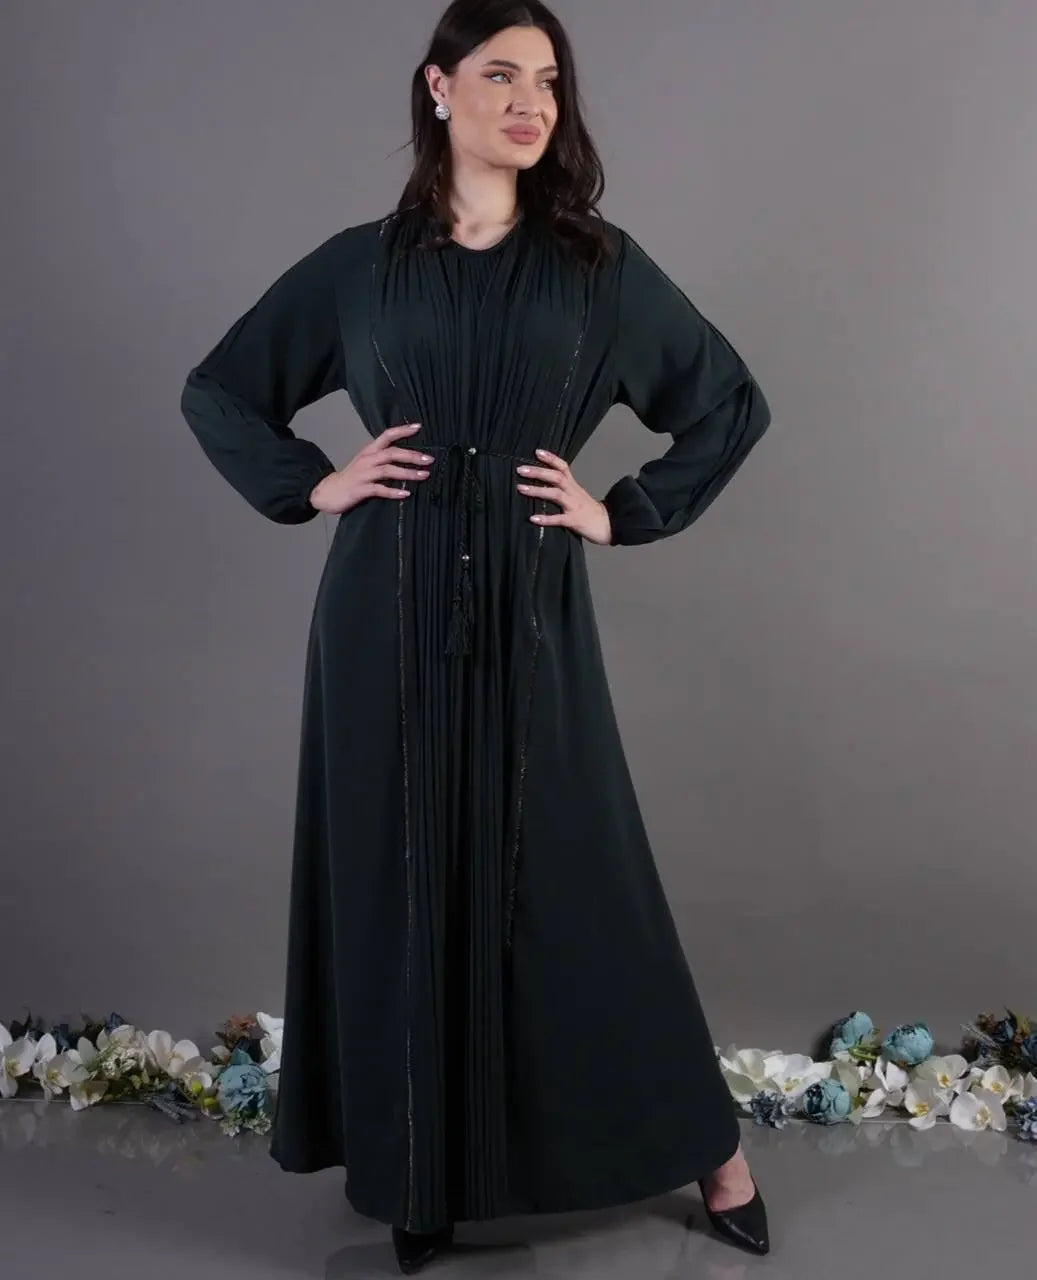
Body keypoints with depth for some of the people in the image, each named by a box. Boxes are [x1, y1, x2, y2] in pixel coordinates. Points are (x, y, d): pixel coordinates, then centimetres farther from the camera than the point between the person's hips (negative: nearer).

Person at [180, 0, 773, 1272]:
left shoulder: (599, 263, 5)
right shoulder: (359, 264, 6)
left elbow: (732, 401, 10)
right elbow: (215, 391, 15)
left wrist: (628, 512, 1)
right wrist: (310, 487, 1)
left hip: (530, 613, -1)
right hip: (389, 617, 1)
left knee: (574, 877, 4)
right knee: (399, 877, 6)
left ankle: (705, 1142, 22)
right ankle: (421, 1170, 23)